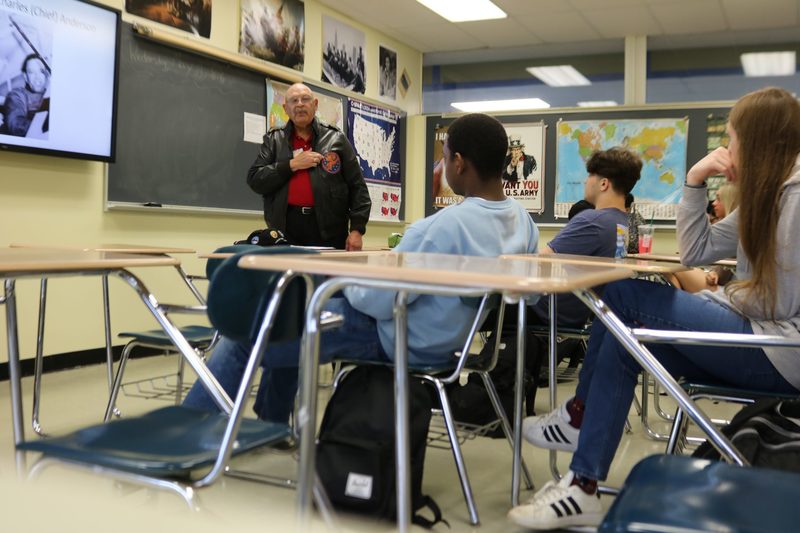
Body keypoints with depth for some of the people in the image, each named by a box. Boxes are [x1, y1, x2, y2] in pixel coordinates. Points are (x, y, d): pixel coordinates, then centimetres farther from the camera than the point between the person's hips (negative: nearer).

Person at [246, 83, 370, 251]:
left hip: (330, 232, 0)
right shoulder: (273, 140, 11)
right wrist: (291, 165, -9)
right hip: (286, 228, 0)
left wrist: (356, 229, -4)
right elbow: (254, 180, 1)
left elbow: (357, 187, 6)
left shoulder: (336, 139, 9)